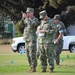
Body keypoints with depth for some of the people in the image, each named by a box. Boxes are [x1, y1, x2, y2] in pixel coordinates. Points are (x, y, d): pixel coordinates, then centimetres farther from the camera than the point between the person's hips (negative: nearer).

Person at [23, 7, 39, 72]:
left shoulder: (36, 20, -7)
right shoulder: (26, 20, 13)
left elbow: (33, 24, -27)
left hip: (32, 39, -7)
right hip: (26, 39, 7)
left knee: (32, 54, -11)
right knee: (28, 55, 8)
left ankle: (34, 68, -7)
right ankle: (31, 67, 16)